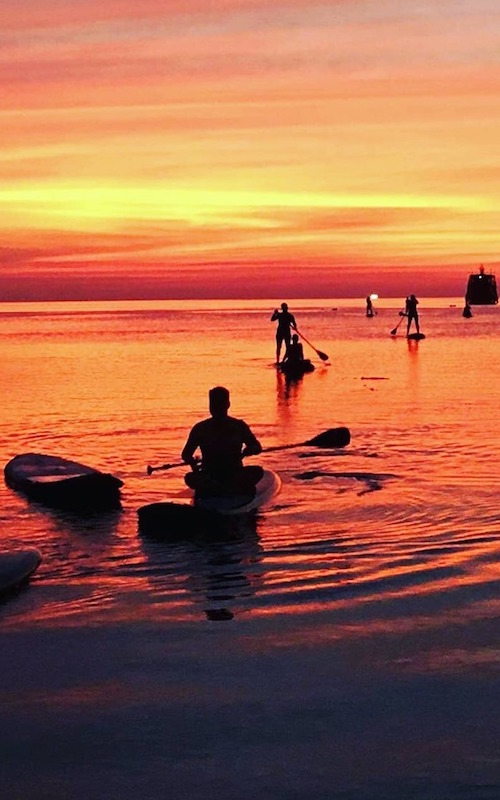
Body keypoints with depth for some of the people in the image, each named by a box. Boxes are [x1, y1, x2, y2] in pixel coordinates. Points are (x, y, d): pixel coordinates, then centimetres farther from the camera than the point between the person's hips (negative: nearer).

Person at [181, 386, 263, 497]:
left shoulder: (239, 426, 6)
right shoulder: (201, 429, 3)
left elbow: (257, 447, 6)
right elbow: (185, 454, 4)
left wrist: (248, 450, -19)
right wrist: (193, 461, -21)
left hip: (235, 475, 1)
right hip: (209, 476, -1)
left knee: (258, 471, -29)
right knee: (190, 477, -33)